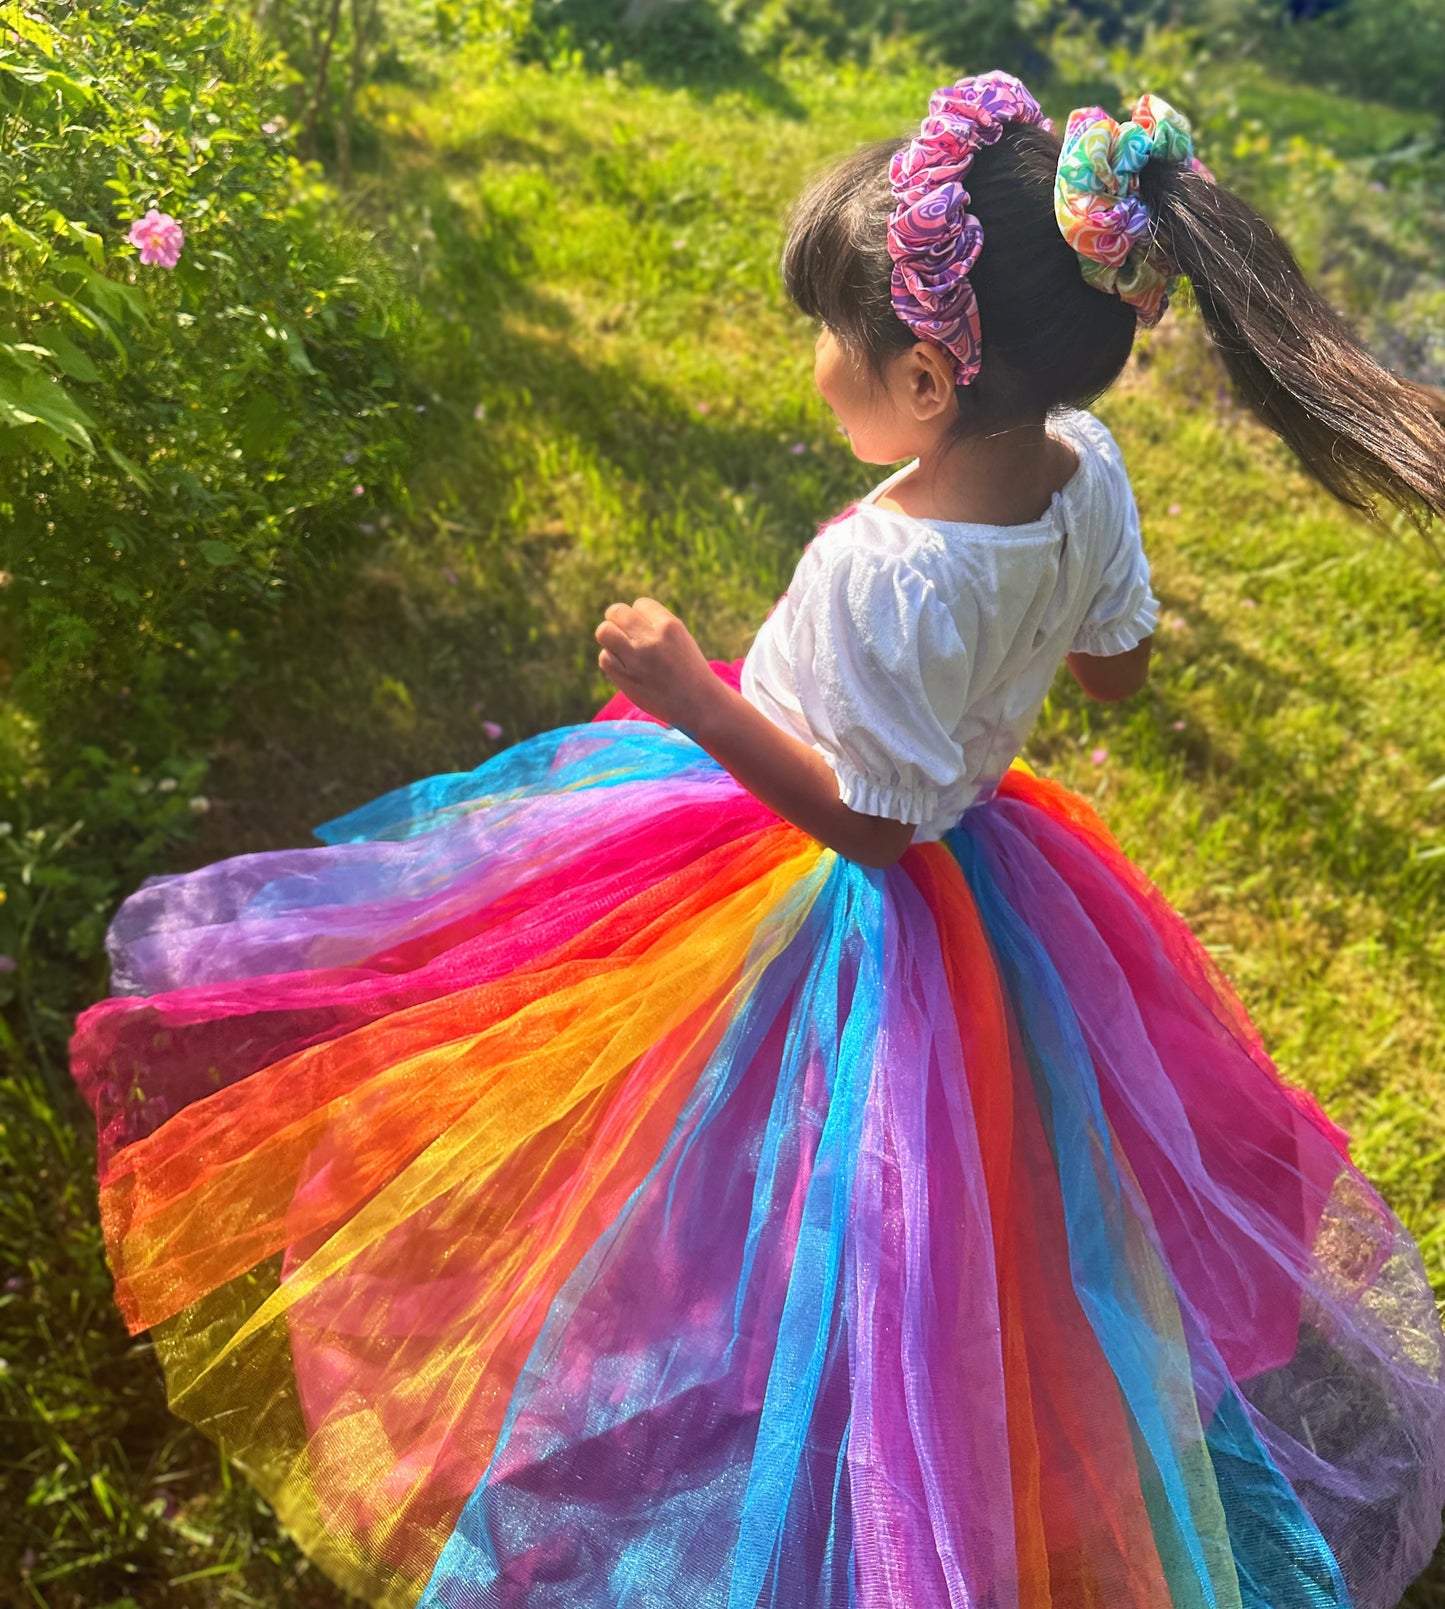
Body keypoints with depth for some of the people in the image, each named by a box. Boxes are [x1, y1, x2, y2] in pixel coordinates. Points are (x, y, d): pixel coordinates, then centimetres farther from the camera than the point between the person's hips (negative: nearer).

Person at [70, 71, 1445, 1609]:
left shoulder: (885, 570, -37)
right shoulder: (1086, 467, -13)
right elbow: (1116, 665, 2)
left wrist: (693, 697, -30)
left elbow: (871, 817, -27)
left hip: (838, 898, -7)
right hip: (981, 831, 8)